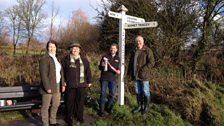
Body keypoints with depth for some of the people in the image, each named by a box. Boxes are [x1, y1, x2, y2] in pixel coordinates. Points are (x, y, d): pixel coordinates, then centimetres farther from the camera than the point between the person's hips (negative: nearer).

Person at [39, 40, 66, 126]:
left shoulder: (57, 59, 15)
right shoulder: (44, 59, -11)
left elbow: (61, 72, 16)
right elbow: (43, 75, -16)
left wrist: (63, 84, 9)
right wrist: (48, 87, -20)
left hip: (57, 86, 8)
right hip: (49, 87, -8)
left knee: (56, 105, 16)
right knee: (45, 106, 3)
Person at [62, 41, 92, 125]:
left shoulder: (84, 59, 7)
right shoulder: (66, 59, 1)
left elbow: (88, 71, 9)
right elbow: (62, 71, 2)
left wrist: (89, 81, 8)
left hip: (81, 84, 2)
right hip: (70, 84, -2)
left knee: (80, 101, 9)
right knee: (70, 101, 6)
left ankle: (79, 116, 28)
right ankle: (69, 118, 20)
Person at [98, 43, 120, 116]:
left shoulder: (117, 58, 9)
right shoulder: (105, 57, -2)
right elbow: (100, 68, -1)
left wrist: (118, 70, -4)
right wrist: (102, 65, -24)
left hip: (112, 79, 3)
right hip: (104, 78, -3)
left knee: (112, 94, 6)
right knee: (103, 94, 0)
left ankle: (108, 108, 26)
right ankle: (101, 110, 10)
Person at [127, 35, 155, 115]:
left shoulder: (147, 50, -6)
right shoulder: (134, 51, 15)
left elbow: (151, 62, -14)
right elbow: (131, 63, 21)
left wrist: (143, 70, -20)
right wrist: (129, 73, 14)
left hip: (144, 76, -6)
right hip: (135, 76, 6)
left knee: (145, 92, 3)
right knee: (138, 92, 14)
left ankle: (146, 108, 16)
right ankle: (139, 107, 27)